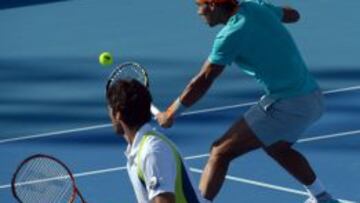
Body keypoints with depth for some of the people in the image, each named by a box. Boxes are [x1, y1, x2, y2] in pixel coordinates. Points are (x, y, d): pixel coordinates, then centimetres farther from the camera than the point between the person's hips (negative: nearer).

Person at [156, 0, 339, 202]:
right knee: (276, 148, 36)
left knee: (221, 153, -6)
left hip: (286, 106, -9)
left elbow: (201, 83, -12)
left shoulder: (230, 36, -17)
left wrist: (169, 115, -2)